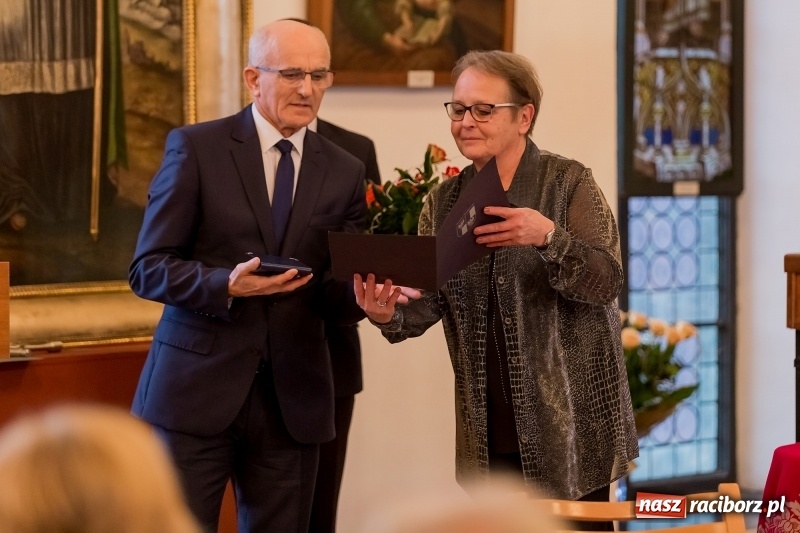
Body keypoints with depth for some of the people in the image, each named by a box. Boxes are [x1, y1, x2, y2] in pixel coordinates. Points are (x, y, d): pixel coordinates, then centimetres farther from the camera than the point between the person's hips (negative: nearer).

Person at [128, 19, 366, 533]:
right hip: (197, 388, -3)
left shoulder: (345, 172, 8)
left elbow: (335, 294, 10)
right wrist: (226, 283, -21)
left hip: (293, 398, 3)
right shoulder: (195, 147, -2)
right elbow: (148, 269, -4)